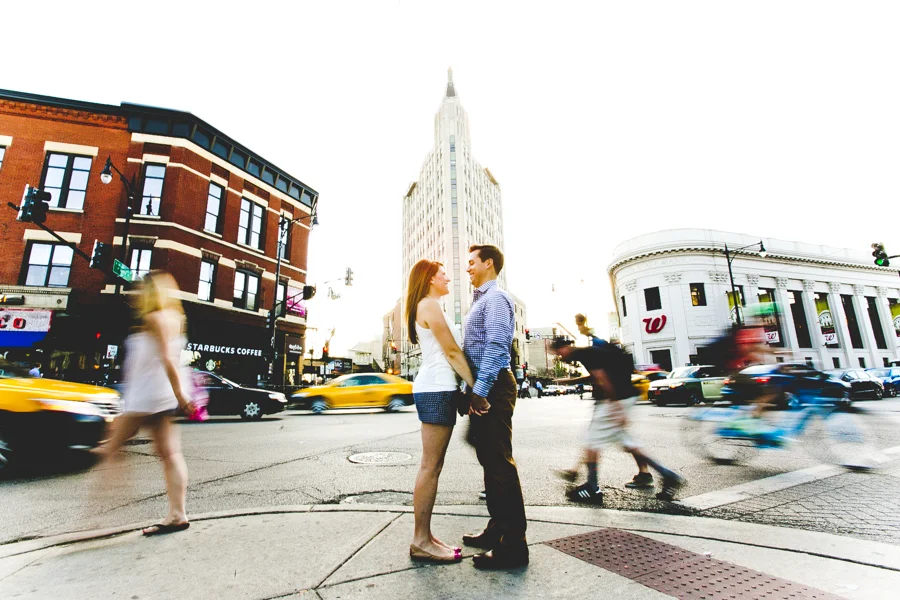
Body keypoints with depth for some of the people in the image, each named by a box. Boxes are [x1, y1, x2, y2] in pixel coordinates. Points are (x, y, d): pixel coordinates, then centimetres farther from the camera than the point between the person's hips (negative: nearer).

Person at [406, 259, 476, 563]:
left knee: (432, 466, 10)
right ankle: (421, 542, 4)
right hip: (437, 389, -10)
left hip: (436, 389, 10)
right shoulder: (430, 305, -7)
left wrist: (467, 389, 14)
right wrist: (476, 387, -11)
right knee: (430, 467, -5)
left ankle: (424, 537, 17)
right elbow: (452, 351, -12)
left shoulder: (427, 307, 24)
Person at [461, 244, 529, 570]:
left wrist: (481, 390, -23)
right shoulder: (480, 300, 21)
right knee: (488, 460, 16)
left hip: (492, 387, -10)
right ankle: (497, 528, 29)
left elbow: (496, 346, -20)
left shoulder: (495, 298, -9)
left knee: (500, 462, -5)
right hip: (480, 389, 10)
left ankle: (512, 545, 5)